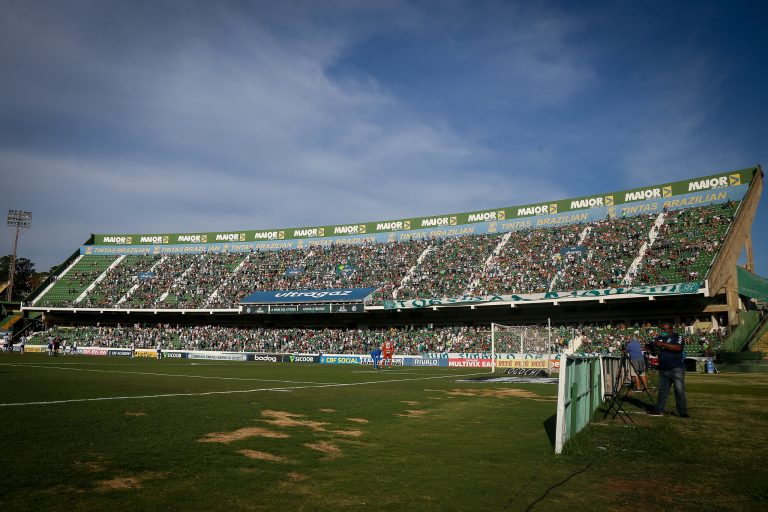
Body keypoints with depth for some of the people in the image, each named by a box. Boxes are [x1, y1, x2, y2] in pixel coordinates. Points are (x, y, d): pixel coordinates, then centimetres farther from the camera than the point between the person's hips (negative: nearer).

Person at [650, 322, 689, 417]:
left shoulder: (678, 337, -4)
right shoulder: (659, 338, 13)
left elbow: (678, 348, -21)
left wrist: (663, 344, -24)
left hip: (676, 369, -5)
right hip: (663, 369, 6)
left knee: (679, 390, -4)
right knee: (662, 390, 10)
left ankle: (683, 412, 2)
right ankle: (659, 410, 16)